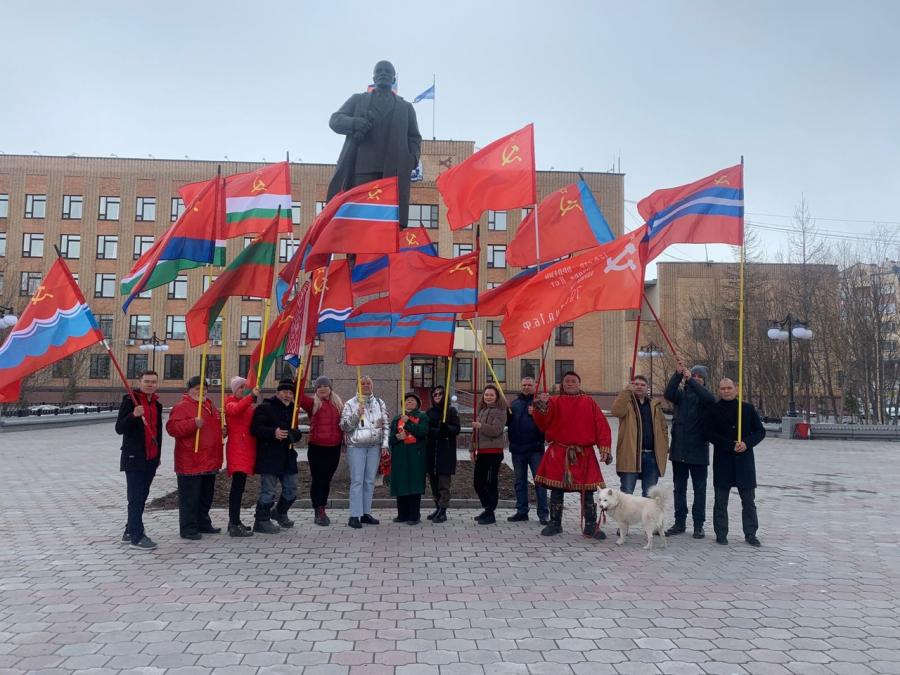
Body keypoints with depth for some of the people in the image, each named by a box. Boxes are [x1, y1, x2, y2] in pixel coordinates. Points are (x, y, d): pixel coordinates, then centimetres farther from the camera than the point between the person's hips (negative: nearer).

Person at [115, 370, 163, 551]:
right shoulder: (130, 400, -8)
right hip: (134, 458, -7)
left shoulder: (156, 404, 13)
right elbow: (119, 428, -14)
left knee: (142, 496, 13)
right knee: (136, 497, -6)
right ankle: (137, 537, -3)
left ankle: (130, 531, 24)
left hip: (150, 459, 7)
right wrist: (133, 415, -31)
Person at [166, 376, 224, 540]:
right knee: (190, 497, -3)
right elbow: (172, 428, -22)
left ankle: (203, 524, 30)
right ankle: (188, 529, 6)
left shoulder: (210, 405, 16)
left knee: (206, 496, 18)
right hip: (190, 463, -9)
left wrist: (223, 430, 11)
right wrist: (193, 423, -32)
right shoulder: (182, 406, -10)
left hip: (210, 462, 9)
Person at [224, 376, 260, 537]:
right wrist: (252, 396, -37)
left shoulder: (248, 403, 19)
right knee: (238, 485, -12)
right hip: (237, 448, -9)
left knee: (239, 486, 13)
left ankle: (234, 521, 21)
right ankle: (234, 525, -13)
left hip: (247, 448, 9)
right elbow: (236, 409, -29)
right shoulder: (231, 402, -4)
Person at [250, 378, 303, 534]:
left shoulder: (291, 409, 17)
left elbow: (296, 431, 24)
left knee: (291, 489, 15)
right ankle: (261, 521, 8)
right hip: (269, 455, -8)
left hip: (287, 456, 8)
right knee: (268, 490, -4)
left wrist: (294, 435, 0)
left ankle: (280, 512, 36)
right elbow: (255, 428, -18)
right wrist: (273, 433, -28)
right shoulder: (265, 408, -8)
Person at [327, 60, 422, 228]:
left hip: (395, 172, 1)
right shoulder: (358, 100, 23)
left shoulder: (406, 107, 26)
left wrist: (412, 159, 0)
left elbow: (414, 138, 22)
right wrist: (355, 123, -9)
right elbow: (335, 119, 13)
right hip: (362, 169, 0)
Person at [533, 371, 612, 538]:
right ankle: (555, 523, 17)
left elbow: (602, 426, 2)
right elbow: (542, 423, -8)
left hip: (584, 454, 0)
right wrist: (542, 406, -26)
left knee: (587, 490, 1)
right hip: (558, 453, 0)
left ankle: (591, 526, 11)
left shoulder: (589, 403, 7)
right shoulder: (554, 402, 5)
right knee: (556, 489, 5)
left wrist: (604, 448, -7)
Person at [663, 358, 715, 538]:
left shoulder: (704, 396, 1)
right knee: (679, 488, 10)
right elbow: (668, 394, -16)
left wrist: (690, 380, -29)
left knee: (699, 489, 5)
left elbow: (710, 398, -23)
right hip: (678, 449, 2)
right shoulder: (681, 393, 6)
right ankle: (679, 523, 19)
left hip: (698, 450, -2)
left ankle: (698, 525, 13)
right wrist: (678, 373, -28)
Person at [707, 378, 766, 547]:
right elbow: (709, 434, -7)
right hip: (722, 460, -1)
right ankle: (721, 534, 15)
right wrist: (730, 445, -16)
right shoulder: (713, 410, 0)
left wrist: (747, 443, -12)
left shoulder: (748, 409, 5)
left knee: (749, 500, 7)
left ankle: (750, 534, 19)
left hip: (744, 459, 2)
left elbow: (760, 431, 6)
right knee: (721, 501, 5)